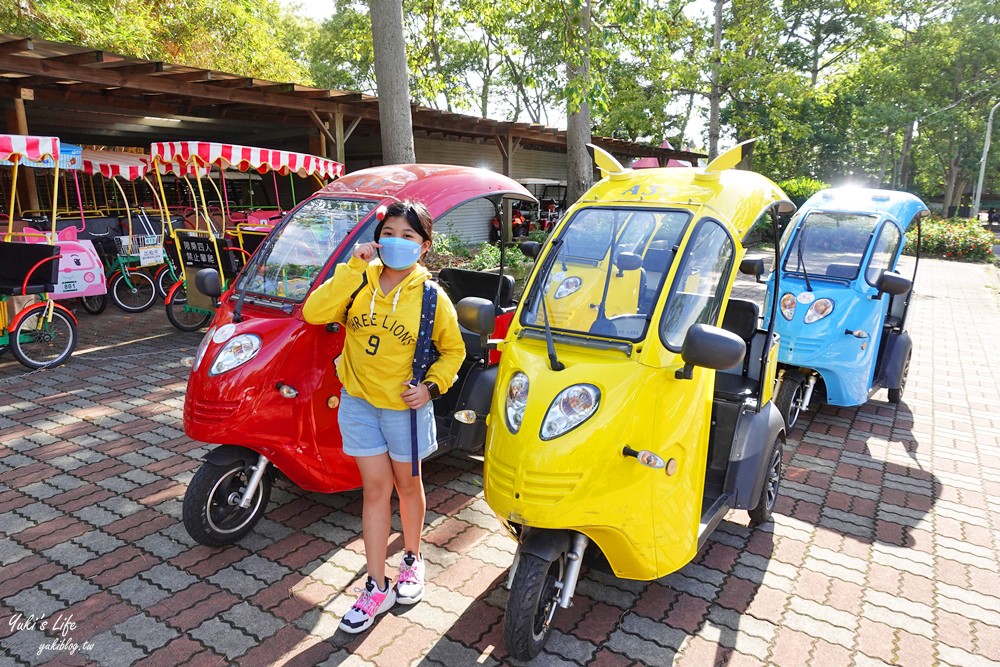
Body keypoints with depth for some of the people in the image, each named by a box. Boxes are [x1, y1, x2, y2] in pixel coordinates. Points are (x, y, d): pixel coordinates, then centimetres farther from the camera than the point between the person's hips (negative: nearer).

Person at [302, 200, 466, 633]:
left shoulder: (431, 296, -9)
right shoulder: (360, 281, -4)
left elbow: (453, 350, 0)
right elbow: (314, 312, -19)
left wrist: (431, 386, -14)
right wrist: (353, 268, -22)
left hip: (405, 407, -1)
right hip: (358, 402, 2)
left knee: (407, 484, 16)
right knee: (375, 488, 7)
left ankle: (412, 559, 41)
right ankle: (377, 587, 19)